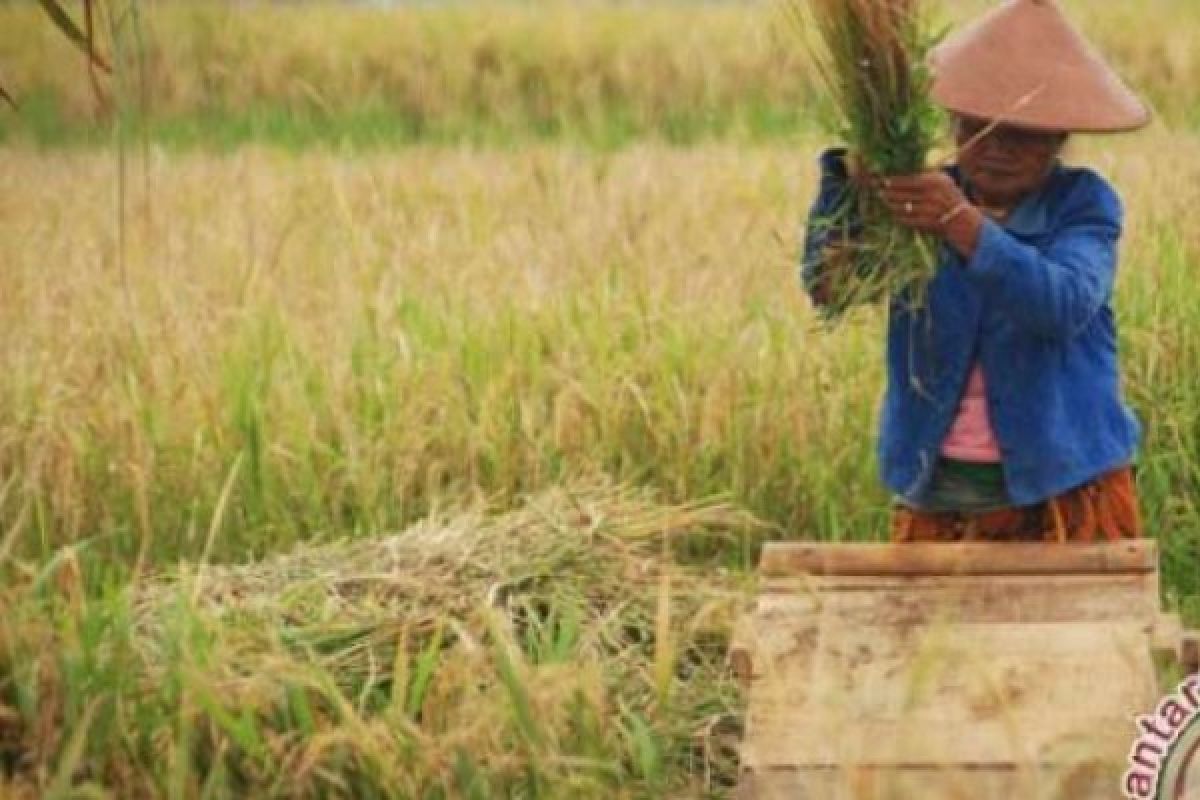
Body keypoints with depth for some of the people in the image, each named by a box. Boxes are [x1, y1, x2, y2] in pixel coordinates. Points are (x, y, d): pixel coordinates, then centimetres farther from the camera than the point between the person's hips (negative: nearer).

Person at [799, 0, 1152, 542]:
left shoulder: (1083, 203, -2)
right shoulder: (916, 201, 4)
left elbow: (1065, 305, -22)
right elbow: (826, 286, -12)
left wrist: (962, 223, -35)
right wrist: (852, 176, -29)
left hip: (1065, 495, -2)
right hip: (937, 497, 2)